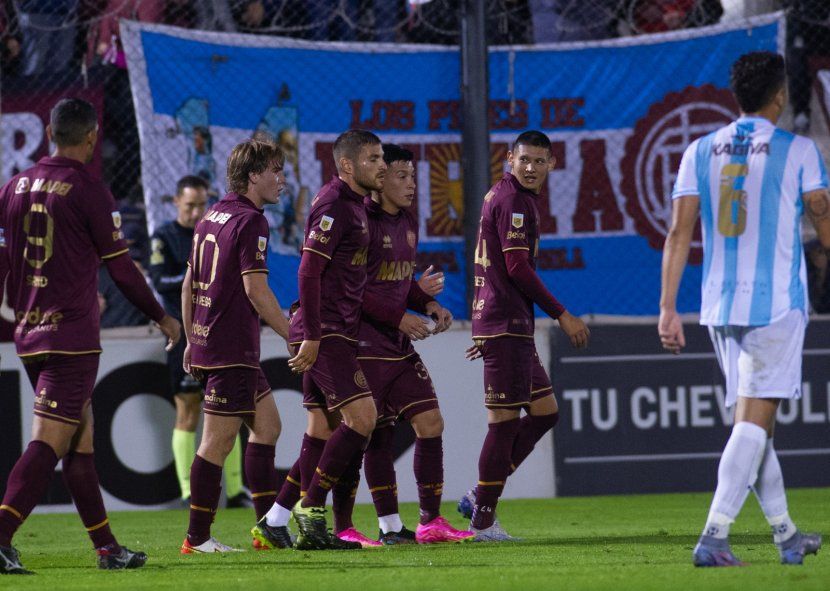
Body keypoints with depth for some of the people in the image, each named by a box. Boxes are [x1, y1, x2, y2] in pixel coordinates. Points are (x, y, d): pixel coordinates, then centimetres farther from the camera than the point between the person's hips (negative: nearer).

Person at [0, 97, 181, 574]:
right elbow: (121, 267, -5)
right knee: (48, 443, -10)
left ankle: (107, 547, 18)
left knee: (81, 440, 14)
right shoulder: (89, 191, -9)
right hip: (72, 335, -7)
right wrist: (162, 317, 9)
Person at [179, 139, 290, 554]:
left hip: (206, 344, 10)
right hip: (232, 351, -10)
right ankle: (197, 539, -4)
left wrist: (192, 340, 24)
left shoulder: (211, 217, 15)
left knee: (266, 425, 15)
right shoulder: (250, 221, -12)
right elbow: (255, 289, -18)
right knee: (218, 441, -6)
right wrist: (295, 338, -13)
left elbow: (189, 284, 19)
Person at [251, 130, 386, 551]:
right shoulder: (333, 204, -13)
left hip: (335, 333, 10)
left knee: (322, 431, 8)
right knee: (362, 416, -14)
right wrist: (311, 337, -20)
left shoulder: (355, 203, 17)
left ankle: (274, 524, 9)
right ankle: (311, 510, -7)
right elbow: (309, 271, -18)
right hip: (324, 333, -10)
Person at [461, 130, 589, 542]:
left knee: (544, 411, 13)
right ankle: (483, 520, -3)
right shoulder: (513, 200, -12)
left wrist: (484, 329, 28)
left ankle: (481, 497, 13)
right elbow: (517, 268, -18)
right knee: (505, 420, -7)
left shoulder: (500, 195, 19)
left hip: (503, 323, 10)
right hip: (506, 324, -10)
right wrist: (562, 316, -14)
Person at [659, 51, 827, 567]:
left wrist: (668, 308, 2)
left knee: (754, 419, 15)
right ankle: (714, 536, -19)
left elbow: (680, 232, 2)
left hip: (721, 306, 5)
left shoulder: (701, 151, 7)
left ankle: (785, 534, 24)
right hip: (778, 303, -5)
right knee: (754, 420, -7)